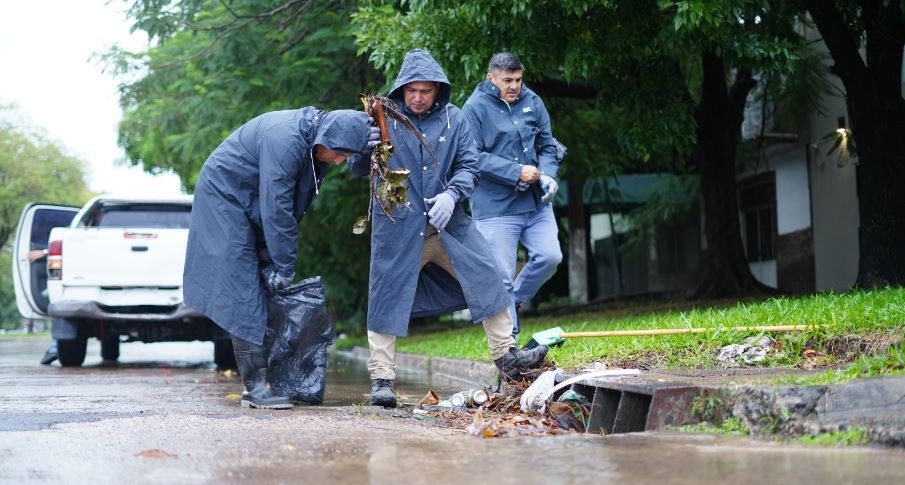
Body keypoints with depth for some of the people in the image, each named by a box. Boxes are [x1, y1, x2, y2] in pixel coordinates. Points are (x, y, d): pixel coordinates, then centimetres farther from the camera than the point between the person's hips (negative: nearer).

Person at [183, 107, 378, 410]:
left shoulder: (318, 144, -5)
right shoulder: (285, 139, -31)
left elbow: (295, 204, 0)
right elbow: (276, 209, -28)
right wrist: (284, 267, -23)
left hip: (252, 206, 9)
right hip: (224, 195, -9)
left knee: (264, 288, 4)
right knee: (244, 293, -13)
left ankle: (257, 382, 5)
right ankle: (256, 385, -15)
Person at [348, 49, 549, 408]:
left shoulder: (453, 119, 3)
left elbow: (469, 165, 2)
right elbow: (356, 168, -6)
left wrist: (452, 194, -17)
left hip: (447, 223, 3)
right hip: (398, 227, -3)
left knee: (486, 278, 1)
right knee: (388, 295, -1)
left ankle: (506, 357, 14)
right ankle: (381, 378, 8)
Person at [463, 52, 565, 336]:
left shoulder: (532, 102, 8)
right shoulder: (475, 107, -7)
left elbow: (548, 145, 14)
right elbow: (473, 157, -14)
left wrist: (548, 174, -6)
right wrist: (517, 172, -18)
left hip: (536, 203, 5)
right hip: (496, 207, -5)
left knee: (550, 257, -5)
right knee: (502, 277, -2)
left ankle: (514, 302, 21)